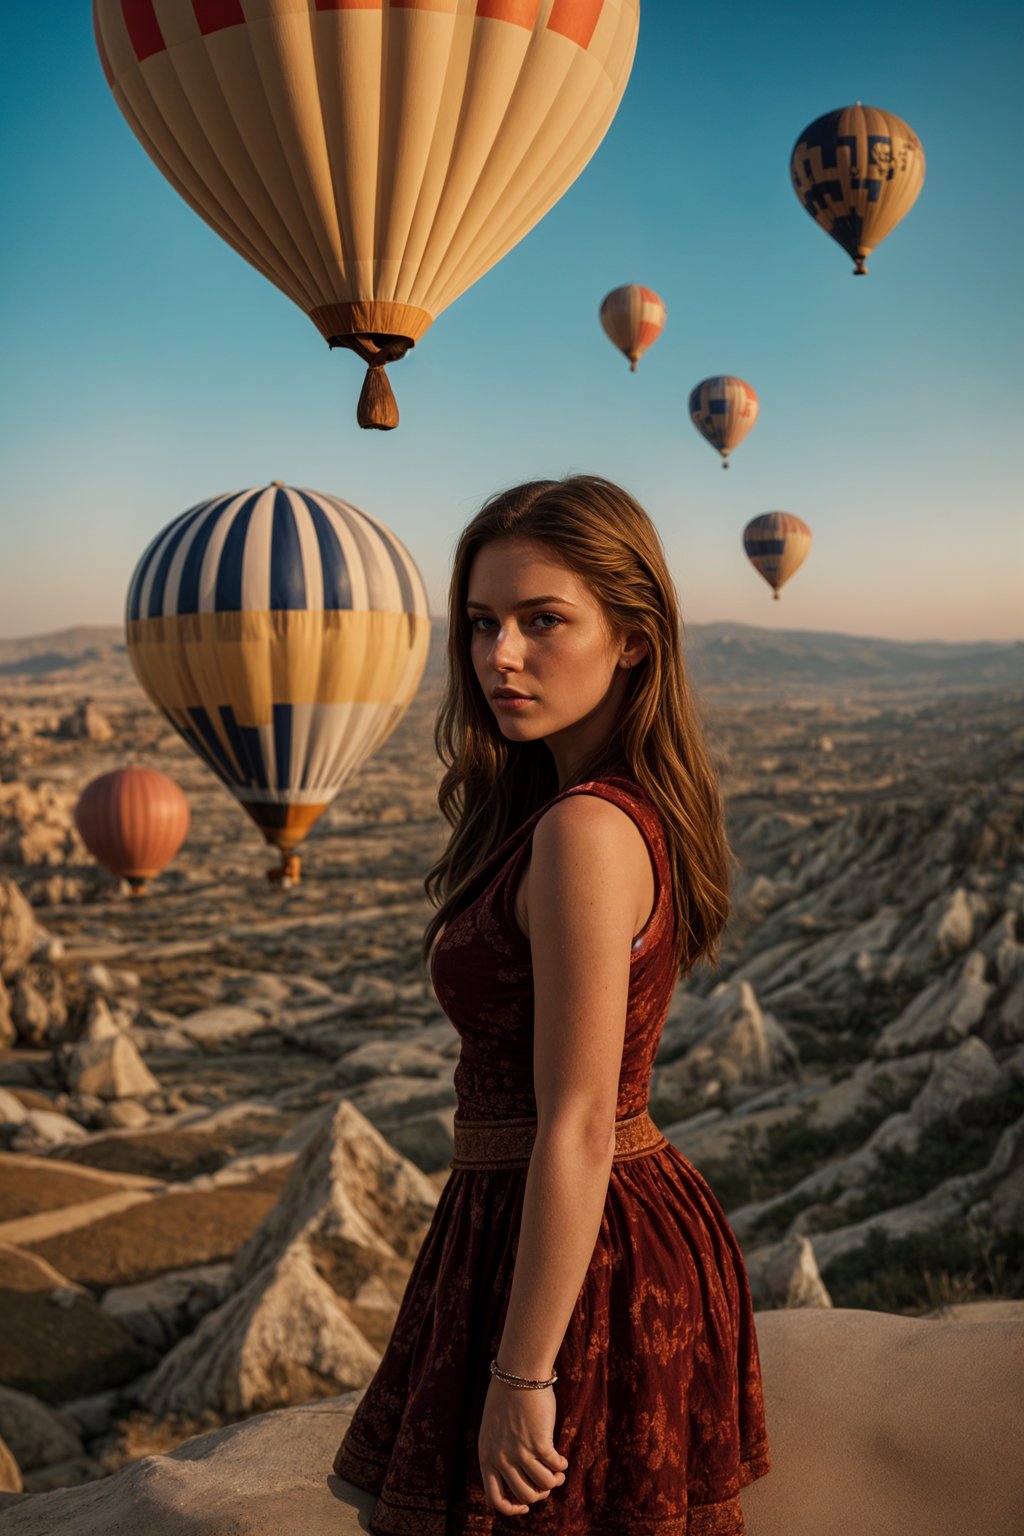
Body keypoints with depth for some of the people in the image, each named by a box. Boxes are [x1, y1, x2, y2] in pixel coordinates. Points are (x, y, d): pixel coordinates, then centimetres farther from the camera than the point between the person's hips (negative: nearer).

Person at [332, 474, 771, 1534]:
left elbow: (578, 1127, -24)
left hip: (568, 1256, -9)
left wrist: (521, 1375, -18)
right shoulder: (643, 807, 4)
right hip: (648, 1228, 9)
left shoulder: (585, 832, -25)